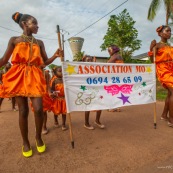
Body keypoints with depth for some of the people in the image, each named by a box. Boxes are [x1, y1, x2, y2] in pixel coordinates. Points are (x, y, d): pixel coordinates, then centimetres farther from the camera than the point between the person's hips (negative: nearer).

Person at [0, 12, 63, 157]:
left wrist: (55, 56, -6)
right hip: (19, 77, -1)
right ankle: (25, 142, 21)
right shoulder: (14, 40, 8)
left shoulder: (39, 43, 13)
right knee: (23, 111, 1)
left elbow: (45, 62, 11)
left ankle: (38, 137, 17)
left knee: (38, 109, -10)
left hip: (35, 77, 1)